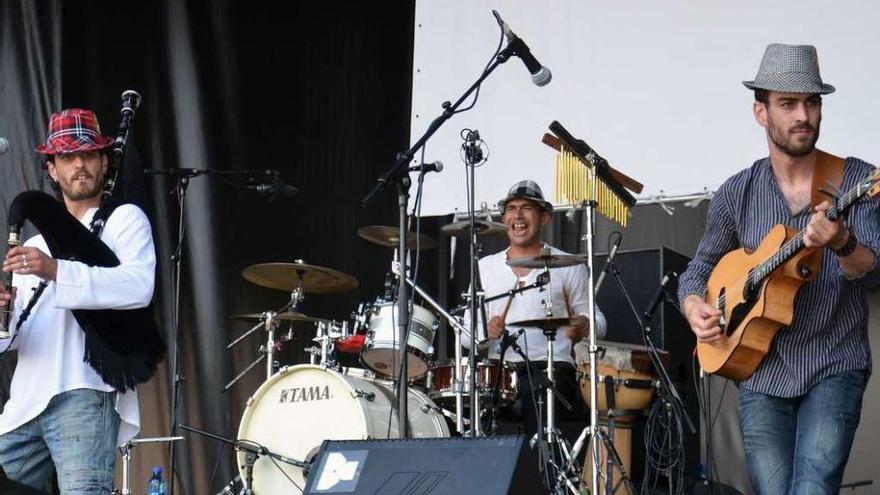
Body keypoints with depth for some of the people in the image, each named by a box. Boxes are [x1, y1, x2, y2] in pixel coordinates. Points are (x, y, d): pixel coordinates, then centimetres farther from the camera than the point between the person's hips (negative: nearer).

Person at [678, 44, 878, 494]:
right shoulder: (737, 194, 7)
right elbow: (699, 268, 19)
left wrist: (840, 243, -36)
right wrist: (693, 306, -2)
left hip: (833, 368, -3)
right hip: (761, 371, 3)